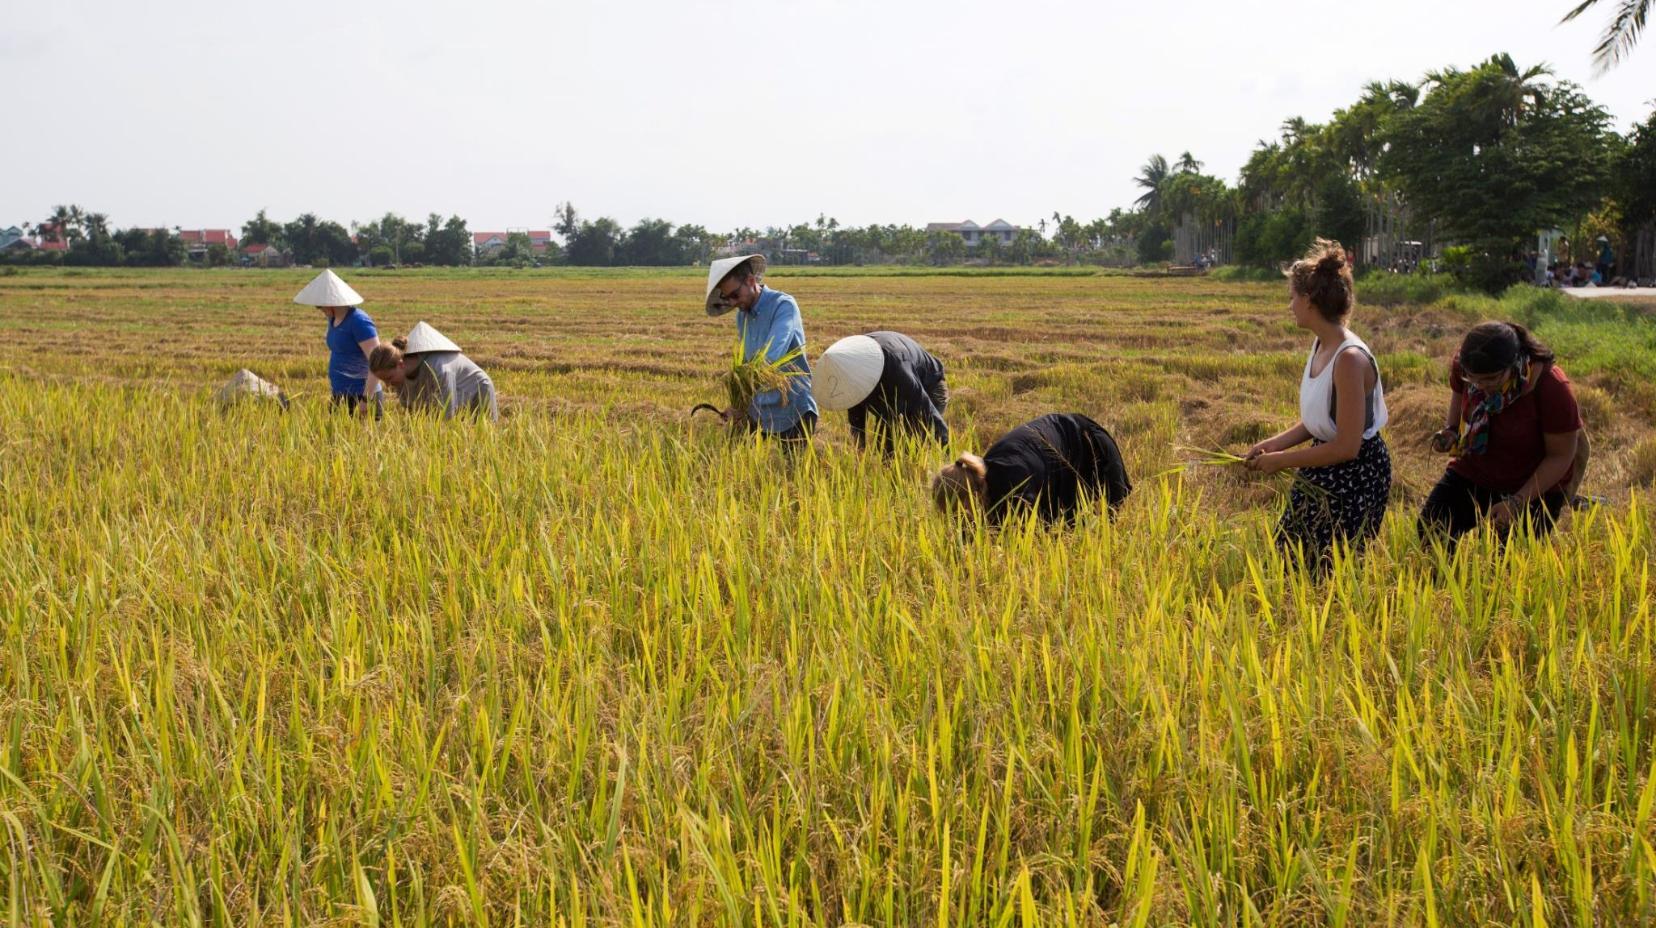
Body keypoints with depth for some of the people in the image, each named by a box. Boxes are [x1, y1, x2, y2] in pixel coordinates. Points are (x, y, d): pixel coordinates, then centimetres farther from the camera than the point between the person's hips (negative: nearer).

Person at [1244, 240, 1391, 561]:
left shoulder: (1350, 358, -27)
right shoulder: (1320, 346, 1)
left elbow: (1346, 447, -26)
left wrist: (1282, 460, -18)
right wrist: (1273, 443, -2)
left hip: (1355, 477, -9)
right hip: (1325, 472, 9)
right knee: (1288, 554, 19)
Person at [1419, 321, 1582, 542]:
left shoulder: (1552, 389, -29)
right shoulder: (1463, 366, -18)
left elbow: (1561, 457, -18)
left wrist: (1517, 502, -24)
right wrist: (1451, 431, -10)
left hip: (1533, 488, -4)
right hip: (1471, 474, 4)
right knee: (1430, 531, -13)